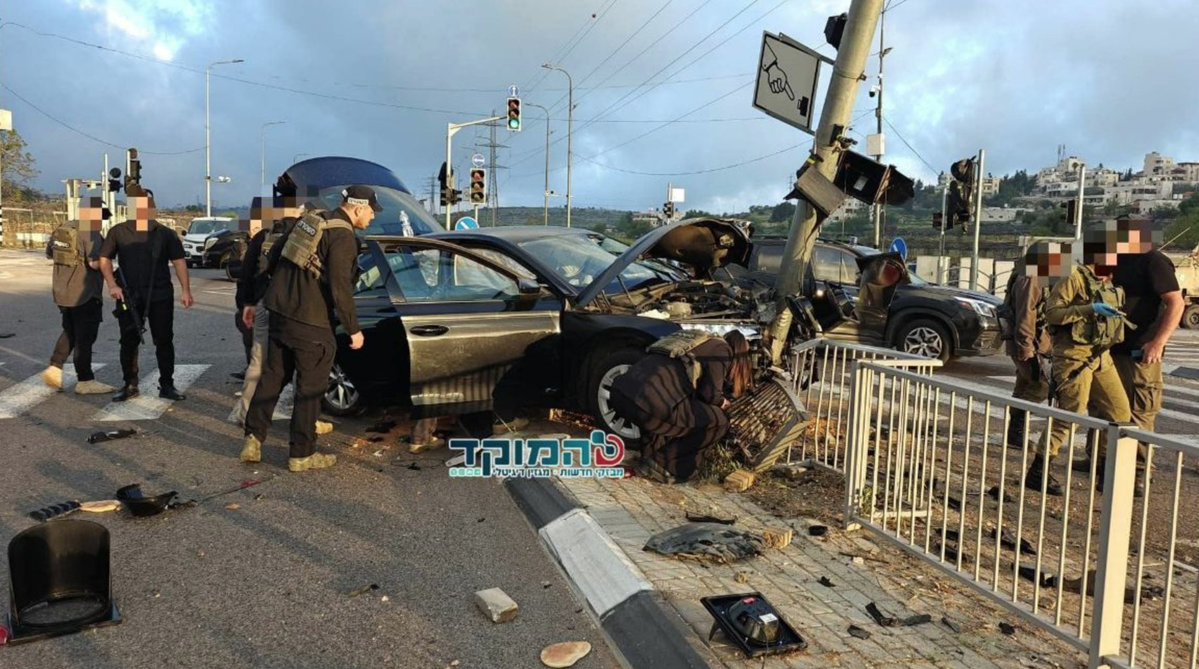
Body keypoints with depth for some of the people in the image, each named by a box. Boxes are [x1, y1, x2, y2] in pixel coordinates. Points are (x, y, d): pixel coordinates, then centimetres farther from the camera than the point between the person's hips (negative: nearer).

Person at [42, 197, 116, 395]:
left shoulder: (62, 229, 9)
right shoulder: (91, 233, -18)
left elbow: (49, 253, 21)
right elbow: (95, 263, -28)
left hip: (63, 293, 8)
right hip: (85, 295, -8)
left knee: (69, 333, 24)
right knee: (85, 338, 1)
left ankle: (54, 368, 18)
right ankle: (85, 381, 8)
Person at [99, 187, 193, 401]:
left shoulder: (165, 234, 2)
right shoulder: (118, 232, 4)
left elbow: (179, 261, 0)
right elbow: (105, 259, 8)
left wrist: (186, 291, -8)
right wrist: (112, 285, -6)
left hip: (160, 296, -1)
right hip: (129, 297, 1)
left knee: (164, 341, 3)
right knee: (128, 342, 6)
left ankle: (166, 385, 13)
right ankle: (130, 385, 18)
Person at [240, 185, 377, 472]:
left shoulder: (311, 219, 10)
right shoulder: (343, 237, -15)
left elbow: (275, 254, 18)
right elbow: (340, 288, -20)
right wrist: (353, 329, -11)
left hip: (279, 310, 8)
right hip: (309, 321, -8)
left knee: (272, 377, 17)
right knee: (310, 387, 3)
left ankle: (253, 439, 19)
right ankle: (302, 454, 11)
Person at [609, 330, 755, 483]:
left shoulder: (701, 343, 33)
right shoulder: (722, 350, 11)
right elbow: (710, 393, 4)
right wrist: (722, 402, 25)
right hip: (651, 402, -9)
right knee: (719, 421, 8)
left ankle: (651, 452, 22)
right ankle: (665, 462, 7)